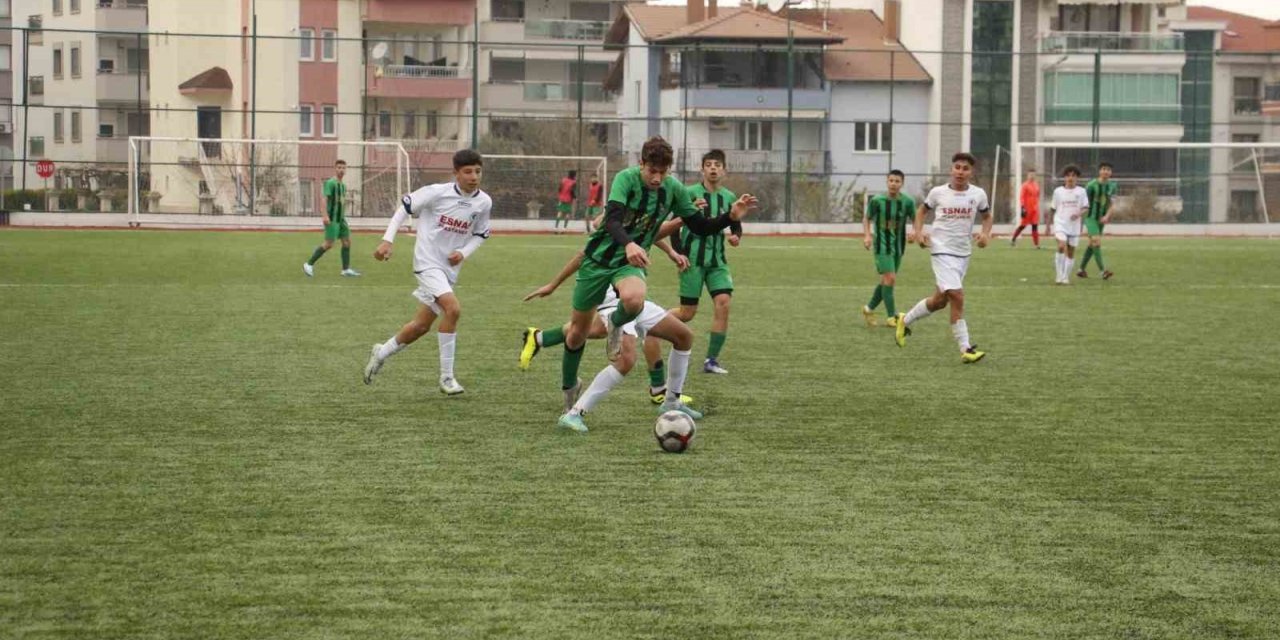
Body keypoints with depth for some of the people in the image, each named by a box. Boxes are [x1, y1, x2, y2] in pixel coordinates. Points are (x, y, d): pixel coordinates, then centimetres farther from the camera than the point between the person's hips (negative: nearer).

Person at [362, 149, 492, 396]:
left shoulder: (484, 202, -2)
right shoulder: (437, 192, -15)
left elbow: (480, 234, 14)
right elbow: (404, 207, -4)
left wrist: (464, 252, -5)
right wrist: (387, 240, -11)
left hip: (449, 269, 6)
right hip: (427, 262, -6)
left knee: (422, 325, 12)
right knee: (453, 308, -26)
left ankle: (382, 353, 38)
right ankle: (446, 377, -18)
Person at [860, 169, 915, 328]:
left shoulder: (907, 202, -6)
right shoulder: (877, 200, -10)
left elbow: (916, 220, 4)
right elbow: (867, 218, 4)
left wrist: (914, 233, -17)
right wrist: (867, 235, -11)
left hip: (898, 246, 4)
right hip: (882, 245, -4)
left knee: (886, 280, 12)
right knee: (890, 278, -13)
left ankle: (869, 309, 31)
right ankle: (892, 316, -6)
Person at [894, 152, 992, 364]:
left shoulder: (978, 194, -1)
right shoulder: (938, 193, -5)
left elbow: (987, 216, 15)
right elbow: (922, 210, 13)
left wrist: (986, 234, -4)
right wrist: (919, 232, -3)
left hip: (964, 253, 4)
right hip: (942, 250, -4)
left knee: (940, 300, 15)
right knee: (957, 296, -17)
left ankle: (905, 320, 38)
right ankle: (966, 349, -13)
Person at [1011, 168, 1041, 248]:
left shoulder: (1037, 185, 12)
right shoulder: (1025, 185, -8)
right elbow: (1021, 198, -12)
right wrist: (1023, 208, -19)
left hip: (1035, 209, 5)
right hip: (1027, 209, -5)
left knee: (1035, 226, 2)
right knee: (1022, 225, 1)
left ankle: (1036, 244, 1)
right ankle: (1013, 240, 17)